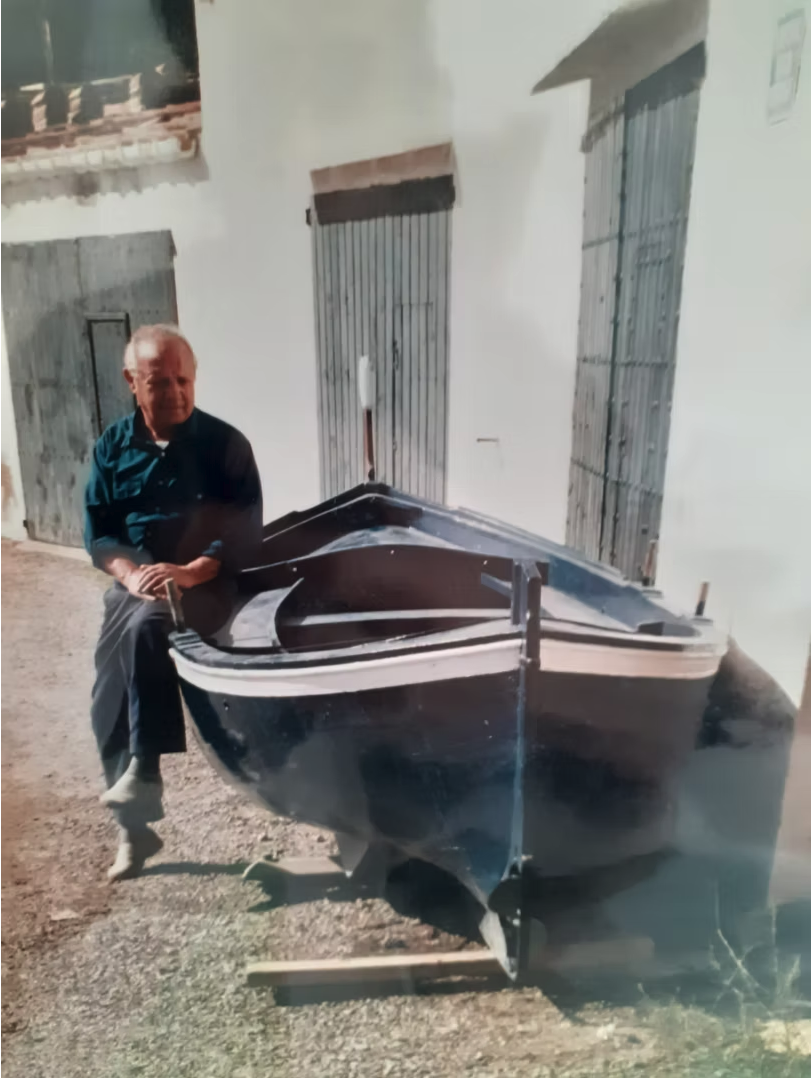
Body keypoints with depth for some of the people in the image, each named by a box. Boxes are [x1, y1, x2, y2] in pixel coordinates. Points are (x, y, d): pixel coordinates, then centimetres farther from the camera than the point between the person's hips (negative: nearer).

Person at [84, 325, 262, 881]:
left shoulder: (225, 444, -6)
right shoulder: (113, 446, 5)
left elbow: (247, 533, -10)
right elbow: (97, 531, 5)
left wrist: (189, 573, -24)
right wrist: (130, 572, -15)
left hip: (206, 584, -4)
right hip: (134, 586, 4)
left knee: (146, 628, -36)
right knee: (108, 707, -1)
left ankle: (145, 772, -22)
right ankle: (135, 828, 21)